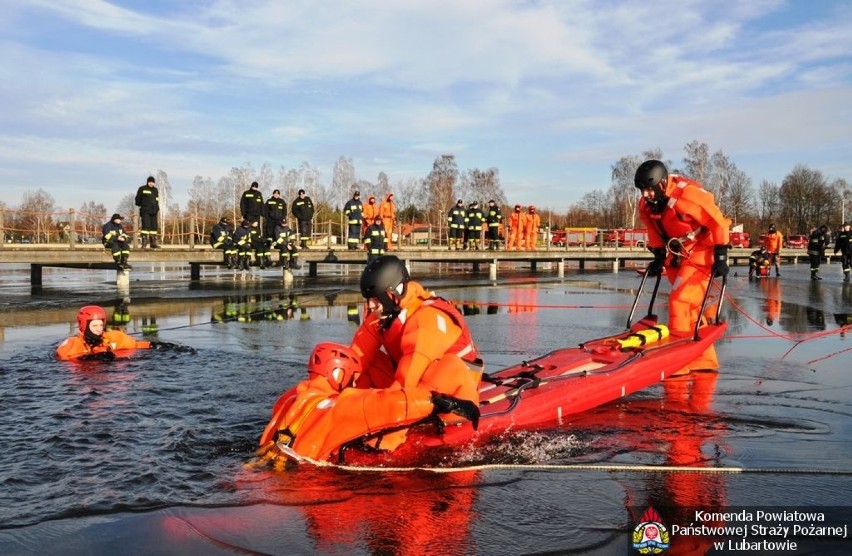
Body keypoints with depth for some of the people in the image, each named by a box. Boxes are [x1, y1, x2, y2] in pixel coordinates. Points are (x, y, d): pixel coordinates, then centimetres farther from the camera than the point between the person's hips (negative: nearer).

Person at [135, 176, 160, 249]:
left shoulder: (156, 190, 18)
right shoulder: (142, 189, 2)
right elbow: (138, 199, 8)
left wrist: (157, 209, 18)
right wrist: (141, 206, 9)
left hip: (153, 211, 5)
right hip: (145, 211, -5)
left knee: (154, 226, 4)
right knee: (146, 226, -15)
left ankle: (153, 243, 8)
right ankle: (144, 243, -16)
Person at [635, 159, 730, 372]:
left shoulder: (687, 195, -27)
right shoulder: (646, 206, -5)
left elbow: (719, 223, -20)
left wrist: (721, 257, -19)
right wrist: (659, 257, 11)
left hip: (701, 253, -8)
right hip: (677, 256, 8)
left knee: (680, 301, -16)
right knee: (690, 307, 11)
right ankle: (705, 360, 22)